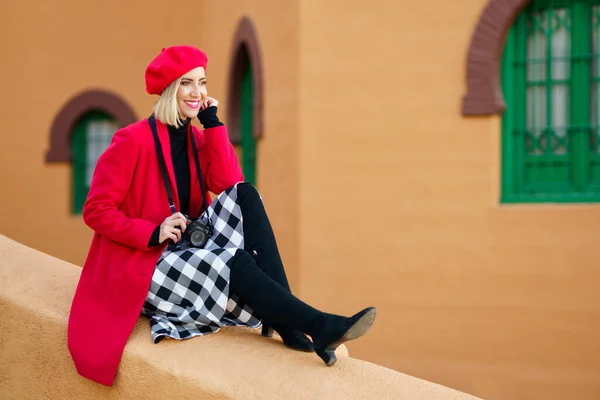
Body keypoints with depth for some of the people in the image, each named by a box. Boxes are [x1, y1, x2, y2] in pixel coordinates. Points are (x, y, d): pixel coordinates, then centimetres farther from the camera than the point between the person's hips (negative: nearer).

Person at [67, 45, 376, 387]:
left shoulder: (197, 138, 8)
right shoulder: (133, 141, -12)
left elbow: (229, 184, -8)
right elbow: (96, 211, -14)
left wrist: (213, 123, -9)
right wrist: (155, 232, -24)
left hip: (191, 245, 7)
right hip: (144, 265, -6)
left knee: (246, 196, -17)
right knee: (236, 263, -31)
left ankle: (283, 321, -26)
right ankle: (320, 327, -29)